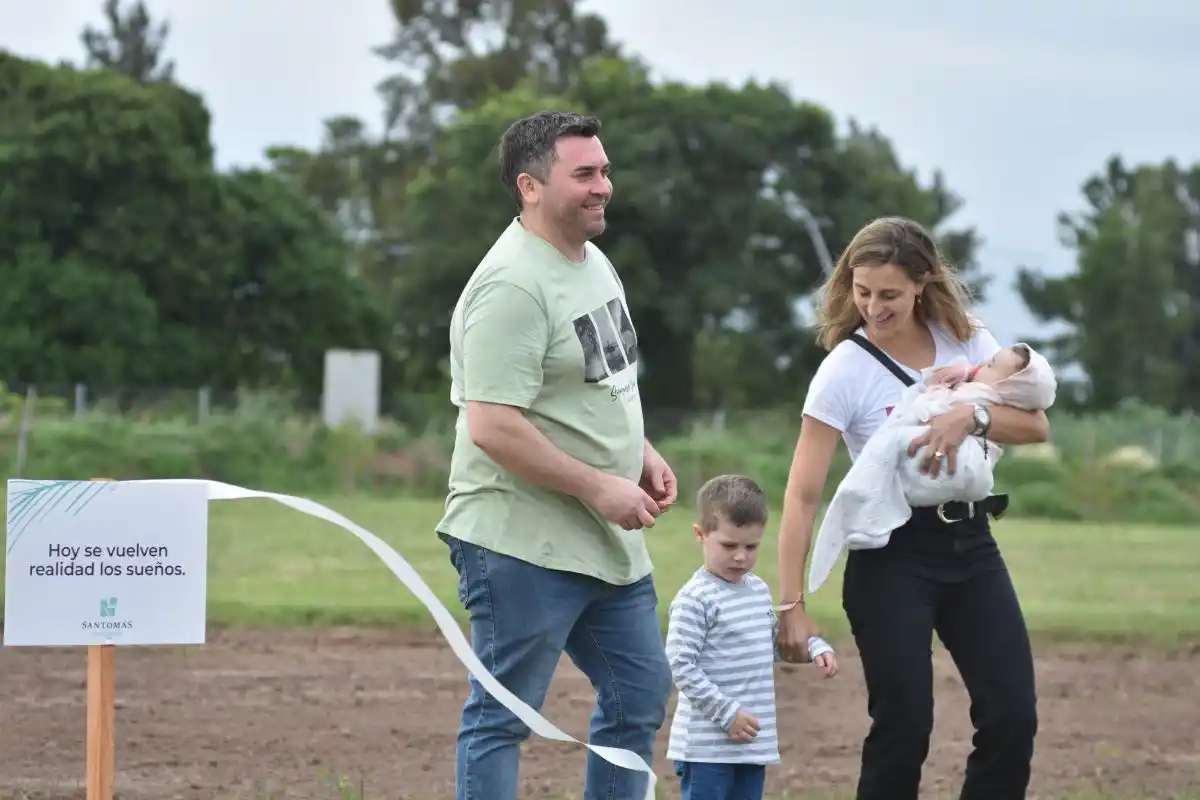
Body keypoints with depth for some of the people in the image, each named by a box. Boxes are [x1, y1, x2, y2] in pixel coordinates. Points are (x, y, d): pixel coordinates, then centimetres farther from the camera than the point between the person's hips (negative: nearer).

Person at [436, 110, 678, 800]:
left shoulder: (594, 261, 12)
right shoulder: (513, 286, -20)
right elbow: (493, 427, -25)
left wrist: (642, 452, 10)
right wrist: (599, 487, -21)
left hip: (611, 539, 10)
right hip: (523, 542, -10)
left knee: (640, 697, 15)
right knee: (503, 717, -3)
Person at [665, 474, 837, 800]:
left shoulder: (759, 589, 11)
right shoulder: (695, 599, -15)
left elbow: (774, 643, 27)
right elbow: (680, 666, -19)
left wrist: (814, 646, 9)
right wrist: (726, 712, -20)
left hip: (754, 744, 8)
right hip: (707, 746, -8)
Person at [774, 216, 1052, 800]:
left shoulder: (965, 339, 1)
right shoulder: (845, 370, -12)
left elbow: (1036, 426, -6)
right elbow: (803, 495, -14)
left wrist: (971, 416, -25)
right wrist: (791, 604, -19)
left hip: (971, 544, 4)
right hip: (892, 556, -4)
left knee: (1013, 717, -3)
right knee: (904, 726, -10)